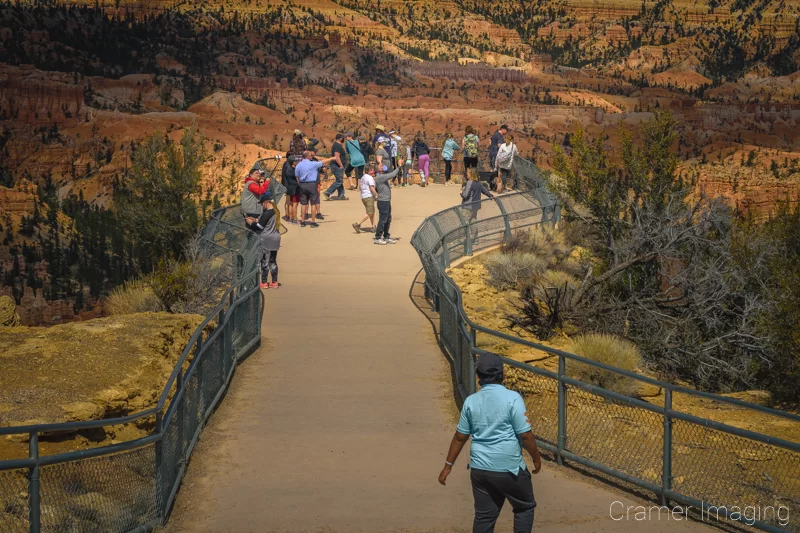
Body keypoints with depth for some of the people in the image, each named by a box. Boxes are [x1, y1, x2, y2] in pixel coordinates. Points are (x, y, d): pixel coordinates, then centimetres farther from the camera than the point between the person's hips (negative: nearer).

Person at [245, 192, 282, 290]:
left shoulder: (267, 213, -20)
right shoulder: (276, 212, 6)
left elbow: (260, 226, -15)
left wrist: (251, 223, 1)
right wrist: (256, 220, 16)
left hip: (266, 240, -8)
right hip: (275, 238, 8)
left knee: (265, 261, 1)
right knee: (273, 261, 14)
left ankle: (264, 283, 6)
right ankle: (274, 282, 16)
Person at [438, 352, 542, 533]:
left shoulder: (471, 401, 1)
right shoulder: (512, 398, -14)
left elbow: (460, 437, 7)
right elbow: (525, 435, -13)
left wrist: (448, 465, 16)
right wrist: (536, 458, 3)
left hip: (479, 469, 4)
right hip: (509, 468, -4)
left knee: (484, 515, 11)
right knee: (525, 507, 16)